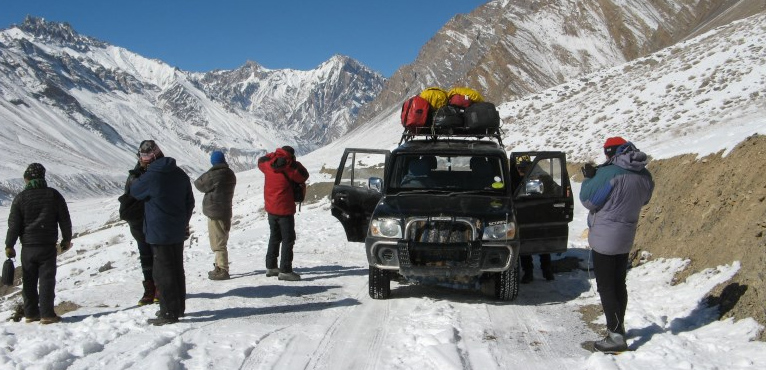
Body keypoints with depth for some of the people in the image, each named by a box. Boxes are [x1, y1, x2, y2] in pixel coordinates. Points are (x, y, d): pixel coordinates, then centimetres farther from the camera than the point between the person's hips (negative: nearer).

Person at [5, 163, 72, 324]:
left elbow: (13, 224, -2)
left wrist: (9, 245, 7)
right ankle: (47, 314, -6)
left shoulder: (20, 198, -3)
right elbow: (65, 219, 2)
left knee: (29, 281, 11)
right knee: (47, 280, -1)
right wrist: (67, 239, 15)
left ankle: (30, 313, 17)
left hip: (28, 247, 1)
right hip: (48, 246, -1)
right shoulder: (54, 195, -1)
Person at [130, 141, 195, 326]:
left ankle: (169, 312, 2)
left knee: (163, 272, -1)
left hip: (159, 233, -7)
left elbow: (135, 191, 0)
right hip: (178, 232, 7)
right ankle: (179, 308, 24)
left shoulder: (151, 176, -18)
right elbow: (190, 201, 11)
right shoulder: (180, 174, 4)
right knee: (177, 269, 15)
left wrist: (136, 177, 18)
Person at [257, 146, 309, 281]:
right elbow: (303, 176, -8)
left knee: (274, 237, 20)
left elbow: (261, 161, 21)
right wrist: (295, 164, 2)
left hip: (270, 208, 7)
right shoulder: (288, 167, -18)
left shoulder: (268, 163, -1)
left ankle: (270, 266, 26)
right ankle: (285, 271, -6)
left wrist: (273, 156, 13)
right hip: (284, 209, -7)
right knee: (288, 239, -1)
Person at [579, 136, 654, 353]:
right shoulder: (644, 176, 1)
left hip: (604, 238, -7)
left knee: (606, 287, -1)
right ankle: (618, 327, 30)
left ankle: (616, 336, -2)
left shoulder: (609, 174, -23)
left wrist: (589, 178, 2)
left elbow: (588, 200, -15)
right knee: (619, 284, 19)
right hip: (626, 238, 8)